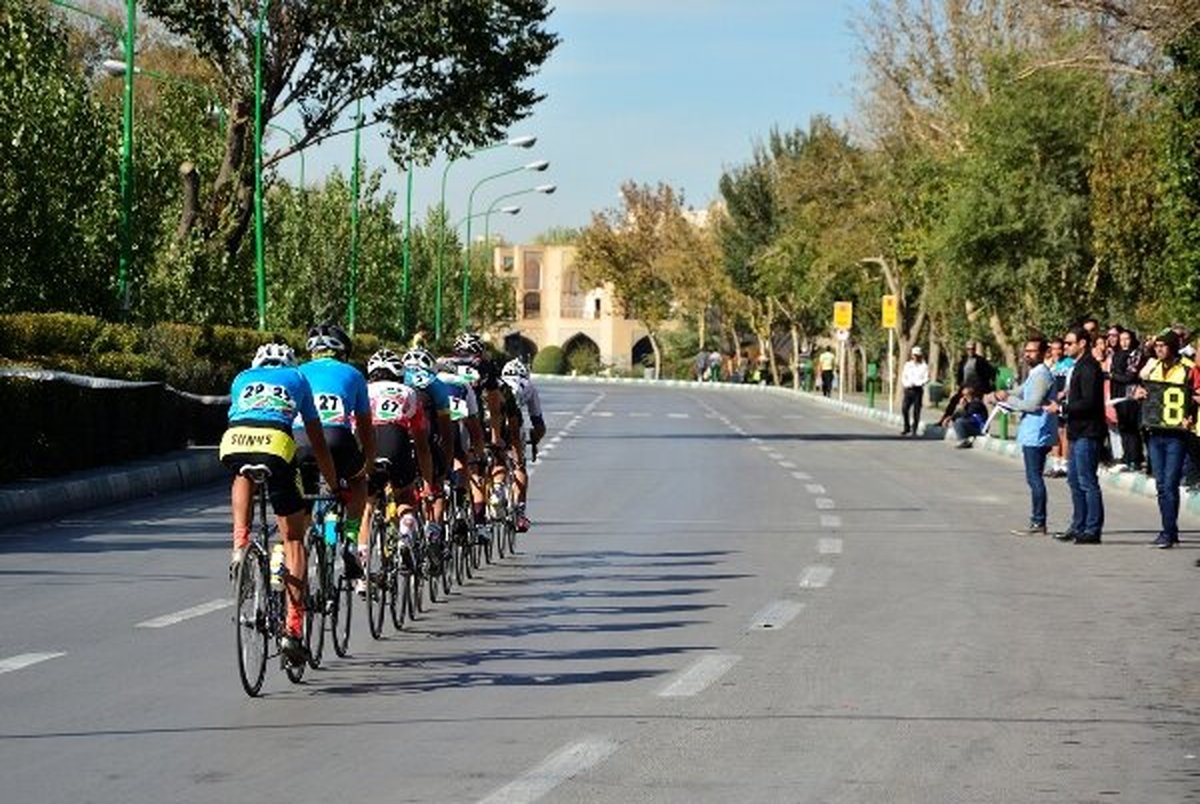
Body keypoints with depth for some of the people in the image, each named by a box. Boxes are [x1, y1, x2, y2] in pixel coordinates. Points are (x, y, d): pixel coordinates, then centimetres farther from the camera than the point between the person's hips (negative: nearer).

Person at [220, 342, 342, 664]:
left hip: (233, 443, 2)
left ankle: (240, 544, 17)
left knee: (244, 477, 40)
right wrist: (334, 487, 45)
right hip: (275, 445, -2)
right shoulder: (297, 379, 32)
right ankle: (293, 629, 2)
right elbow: (318, 443, 35)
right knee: (293, 538, 11)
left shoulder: (242, 379, 36)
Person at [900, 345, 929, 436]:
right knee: (904, 408, -3)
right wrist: (905, 383, -7)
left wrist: (918, 383, -19)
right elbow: (903, 376, 13)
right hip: (908, 389, 4)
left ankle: (914, 429, 4)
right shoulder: (908, 365, 13)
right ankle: (906, 428, 12)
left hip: (918, 390, -4)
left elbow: (926, 378, -5)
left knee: (916, 411, -4)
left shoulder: (924, 366, 1)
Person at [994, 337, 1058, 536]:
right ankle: (1037, 522, 15)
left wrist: (1008, 399, -10)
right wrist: (1005, 397, 2)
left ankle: (1038, 523, -8)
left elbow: (1033, 405, -21)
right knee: (1034, 479, 11)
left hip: (1037, 436, -10)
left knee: (1034, 479, -9)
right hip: (1032, 435, 10)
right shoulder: (1034, 375, 20)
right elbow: (1020, 395, 23)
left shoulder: (1042, 376, -13)